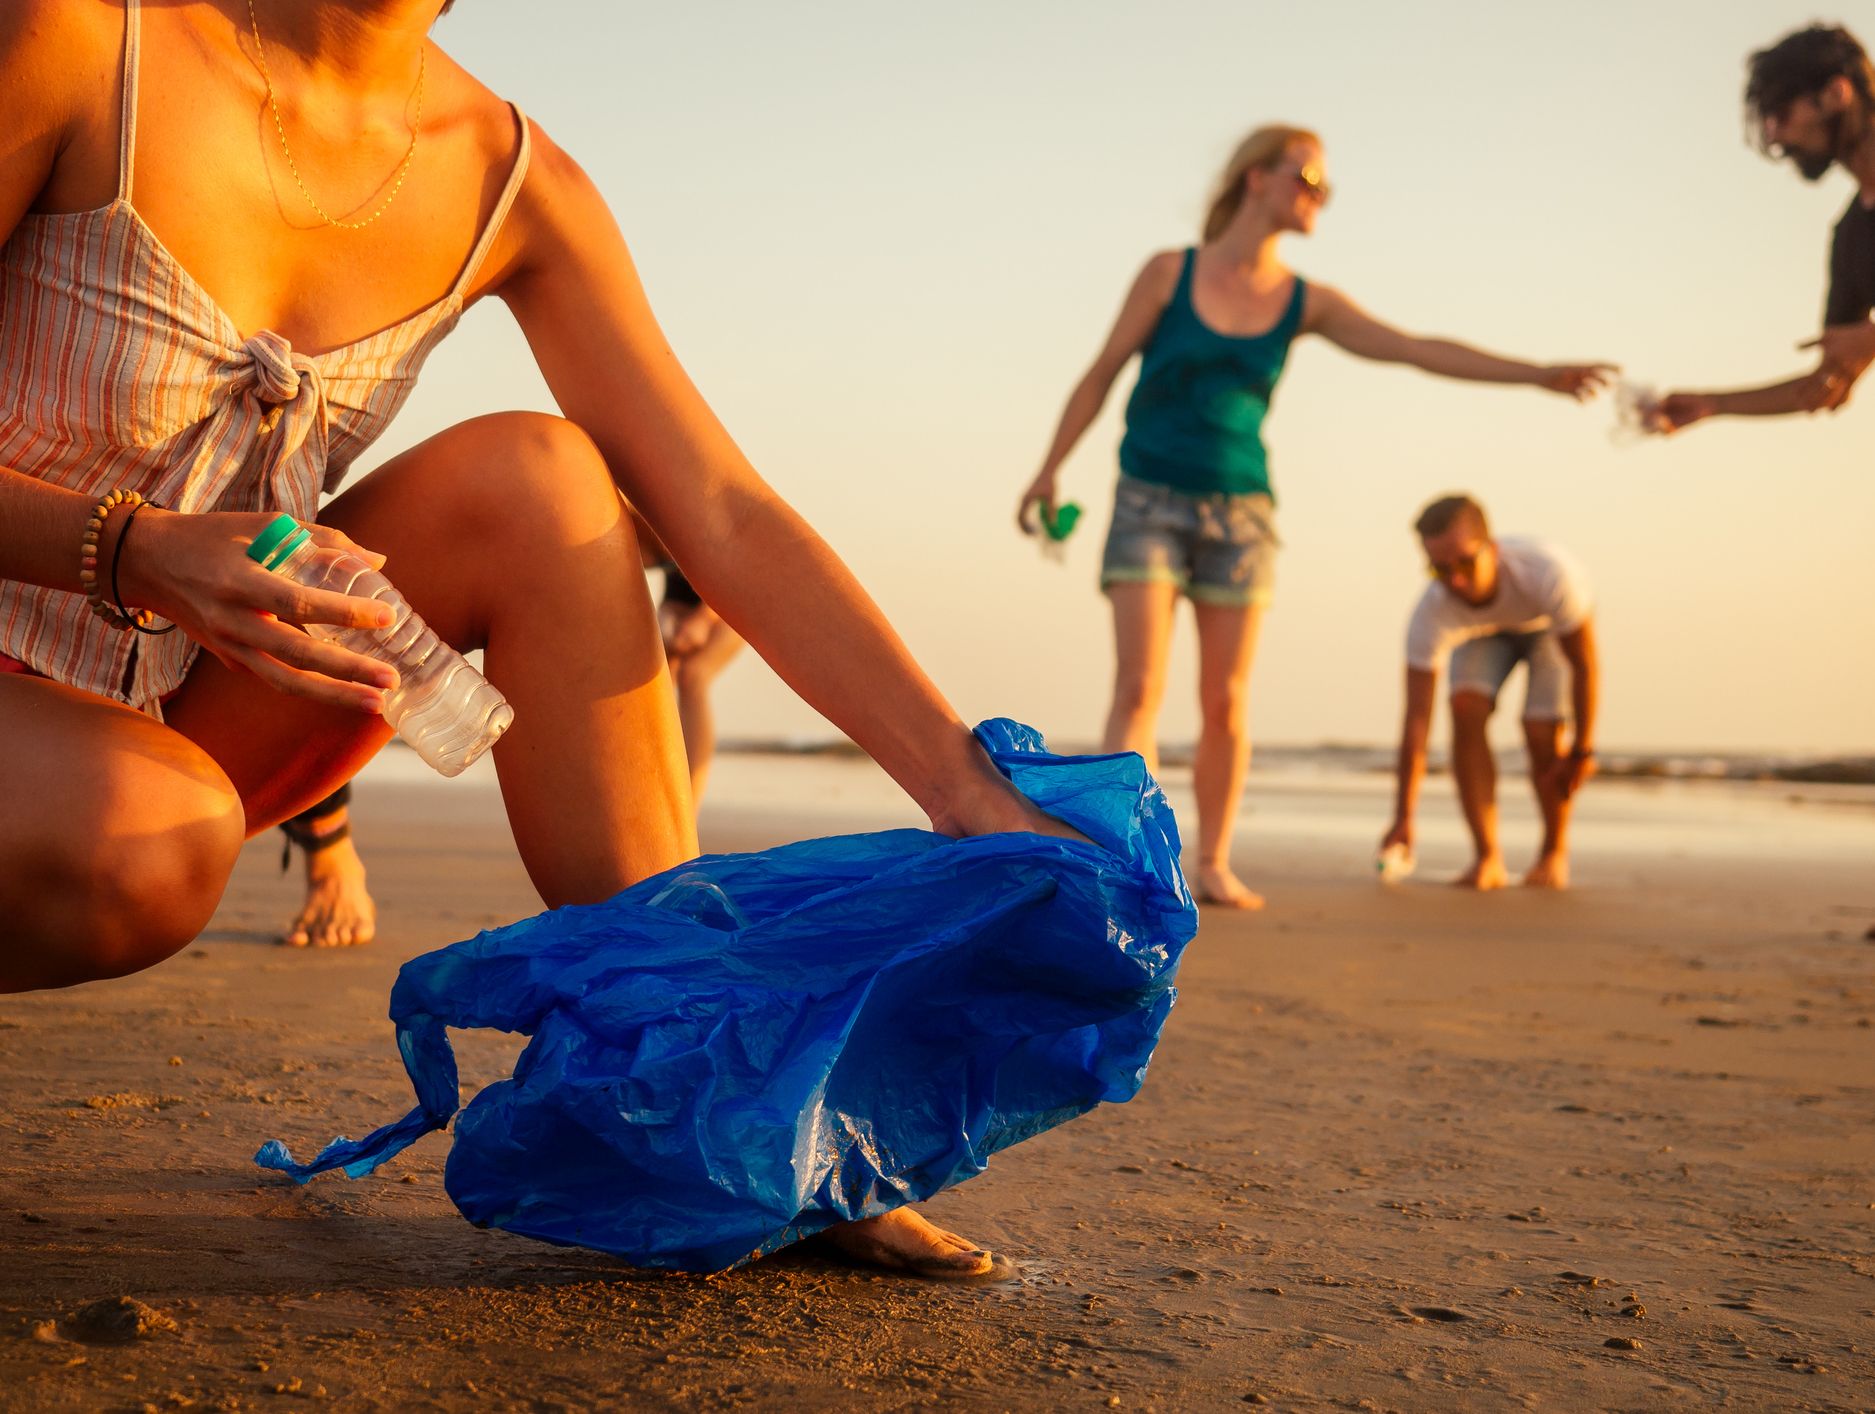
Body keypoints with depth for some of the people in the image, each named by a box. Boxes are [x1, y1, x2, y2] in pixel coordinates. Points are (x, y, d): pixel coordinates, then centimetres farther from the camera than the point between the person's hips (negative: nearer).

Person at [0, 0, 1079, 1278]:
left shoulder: (514, 185, -7)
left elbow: (725, 517, -12)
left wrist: (967, 787, -19)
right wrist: (133, 551, -35)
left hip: (179, 713, 4)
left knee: (531, 476, -20)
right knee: (141, 843, -39)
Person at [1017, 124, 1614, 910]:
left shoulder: (1306, 302, 4)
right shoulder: (1170, 272, -3)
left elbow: (1421, 350, -2)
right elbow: (1101, 373, 4)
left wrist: (1538, 373, -9)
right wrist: (1050, 468, 5)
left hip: (1240, 512, 3)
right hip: (1149, 501, -2)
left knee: (1225, 701, 2)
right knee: (1139, 687, -12)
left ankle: (1214, 864, 13)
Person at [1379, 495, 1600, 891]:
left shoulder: (1549, 573, -43)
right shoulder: (1432, 616, -36)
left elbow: (1585, 665, -27)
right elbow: (1416, 720, -35)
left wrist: (1583, 750, -20)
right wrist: (1403, 819, -38)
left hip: (1551, 623, -2)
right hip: (1484, 631, 2)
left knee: (1542, 735, -17)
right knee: (1467, 709, -23)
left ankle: (1555, 851, 10)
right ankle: (1488, 858, -11)